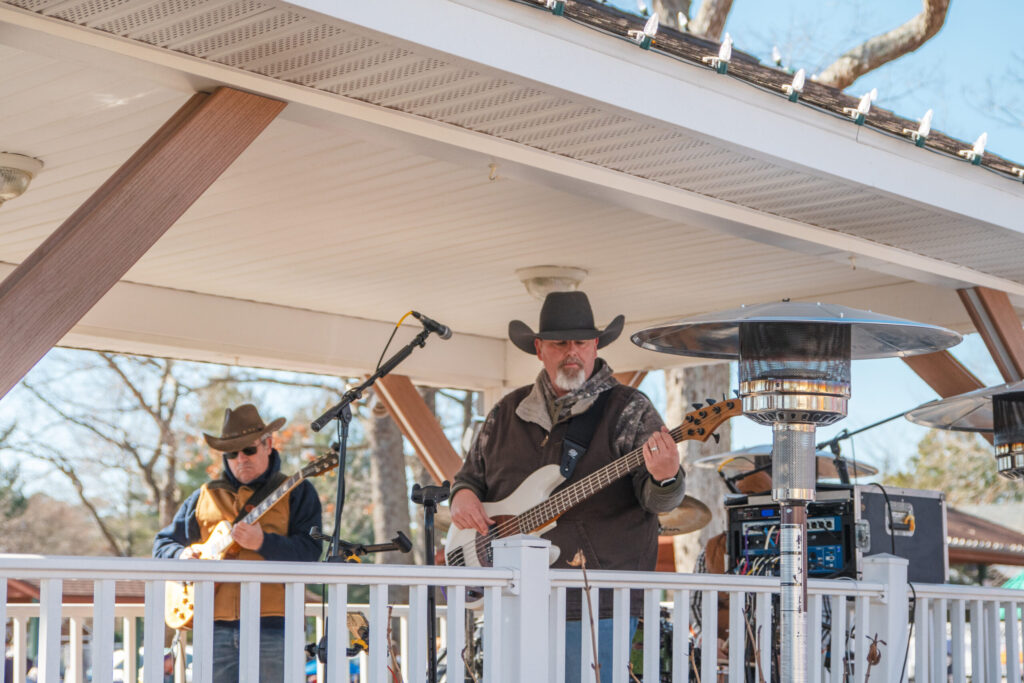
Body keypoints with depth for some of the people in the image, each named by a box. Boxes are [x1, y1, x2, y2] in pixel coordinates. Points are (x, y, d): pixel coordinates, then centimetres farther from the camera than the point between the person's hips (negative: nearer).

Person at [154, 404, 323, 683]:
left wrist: (263, 542, -22)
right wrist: (181, 555, 1)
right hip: (216, 626, 3)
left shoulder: (296, 492, 7)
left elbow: (309, 551, -7)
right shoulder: (206, 497, 18)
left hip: (272, 626, -3)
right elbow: (163, 543, 24)